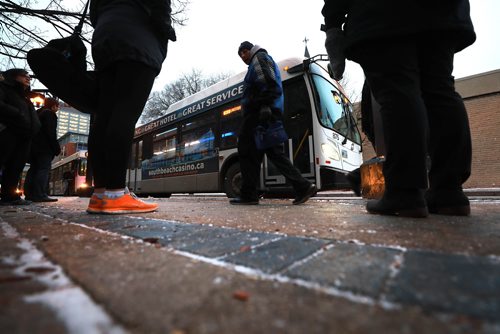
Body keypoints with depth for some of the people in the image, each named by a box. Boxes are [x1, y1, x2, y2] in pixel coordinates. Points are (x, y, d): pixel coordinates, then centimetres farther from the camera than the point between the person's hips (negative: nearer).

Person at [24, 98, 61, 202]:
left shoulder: (38, 113, 23)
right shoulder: (50, 114, -7)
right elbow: (51, 133, -16)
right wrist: (57, 148, -15)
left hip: (33, 146, 10)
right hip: (45, 148, -10)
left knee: (33, 169, 11)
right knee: (44, 170, -12)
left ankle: (29, 193, 13)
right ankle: (40, 194, -16)